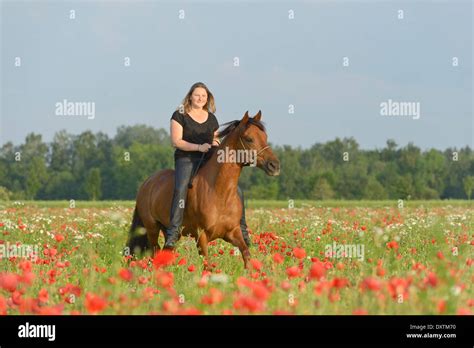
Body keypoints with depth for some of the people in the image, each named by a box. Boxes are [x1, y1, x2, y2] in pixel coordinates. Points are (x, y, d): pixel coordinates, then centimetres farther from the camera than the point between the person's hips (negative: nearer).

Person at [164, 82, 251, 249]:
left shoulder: (211, 118, 17)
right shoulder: (180, 115, 2)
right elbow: (176, 141, -7)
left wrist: (216, 144, 1)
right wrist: (199, 147, -18)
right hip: (186, 160, -5)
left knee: (236, 191, -8)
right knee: (181, 190, -33)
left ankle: (241, 229, 4)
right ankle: (173, 233, -35)